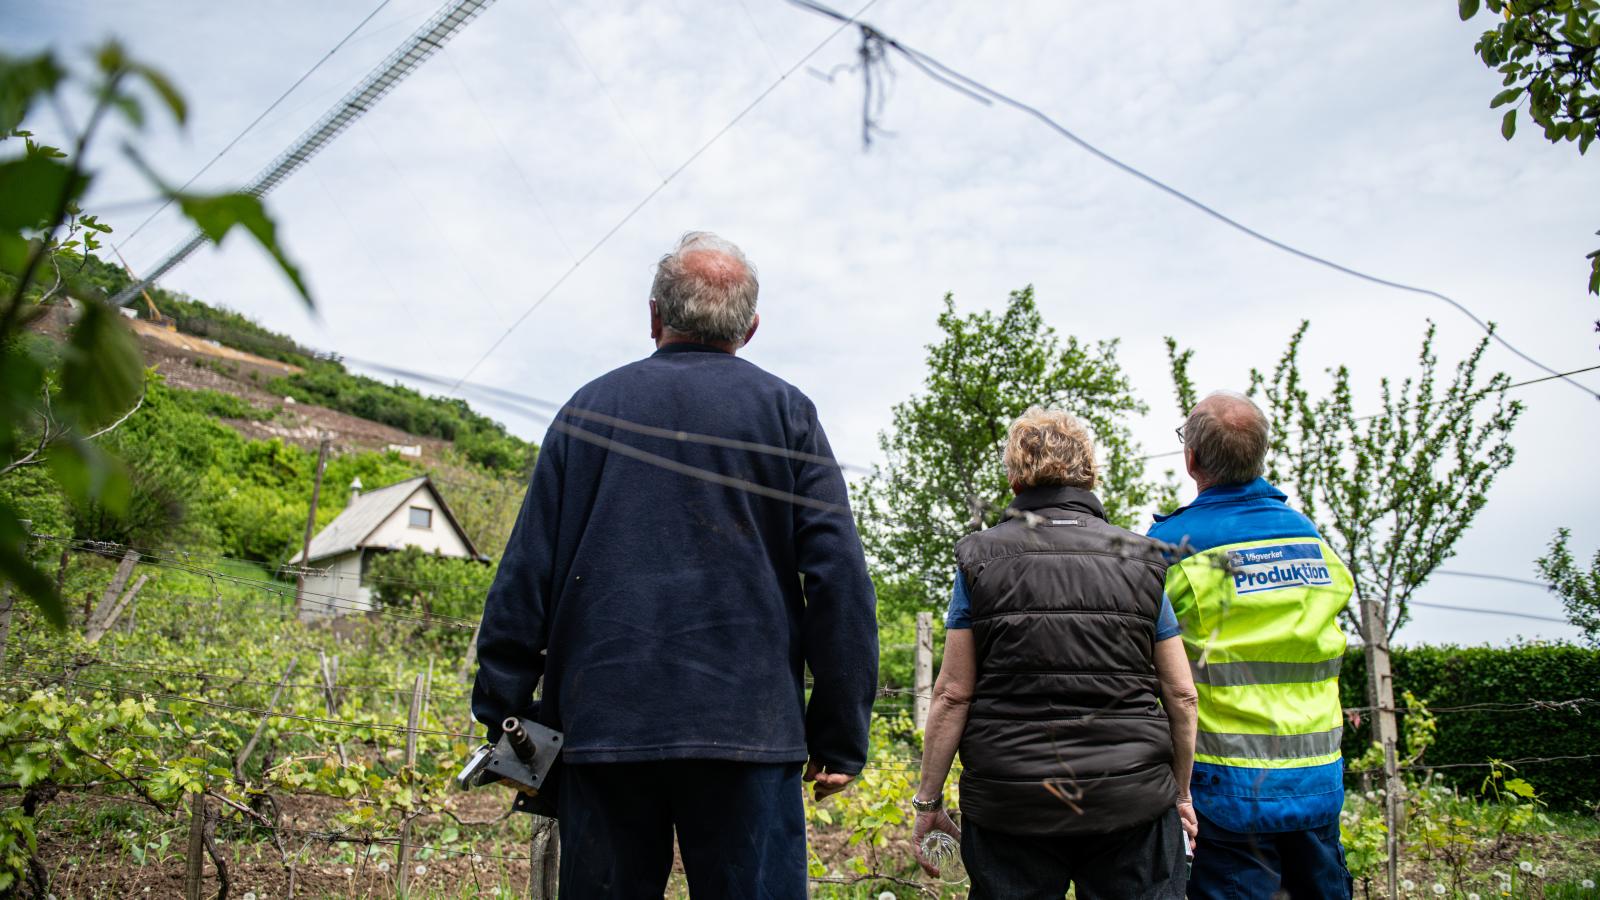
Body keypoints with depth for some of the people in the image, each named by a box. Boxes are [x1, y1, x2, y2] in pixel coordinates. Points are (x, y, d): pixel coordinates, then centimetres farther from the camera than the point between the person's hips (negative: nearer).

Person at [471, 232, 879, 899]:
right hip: (748, 732, -2)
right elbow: (839, 582, -2)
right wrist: (840, 738, 2)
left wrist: (503, 716, 12)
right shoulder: (786, 413, 5)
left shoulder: (590, 407, 10)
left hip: (602, 724, 2)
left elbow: (525, 574, 6)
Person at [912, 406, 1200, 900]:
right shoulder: (1144, 560, 4)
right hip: (1132, 800, 1)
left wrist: (928, 799, 4)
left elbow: (953, 694, -4)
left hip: (1009, 805, -1)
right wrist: (1180, 793, 17)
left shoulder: (980, 558, -1)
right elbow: (1181, 695, 5)